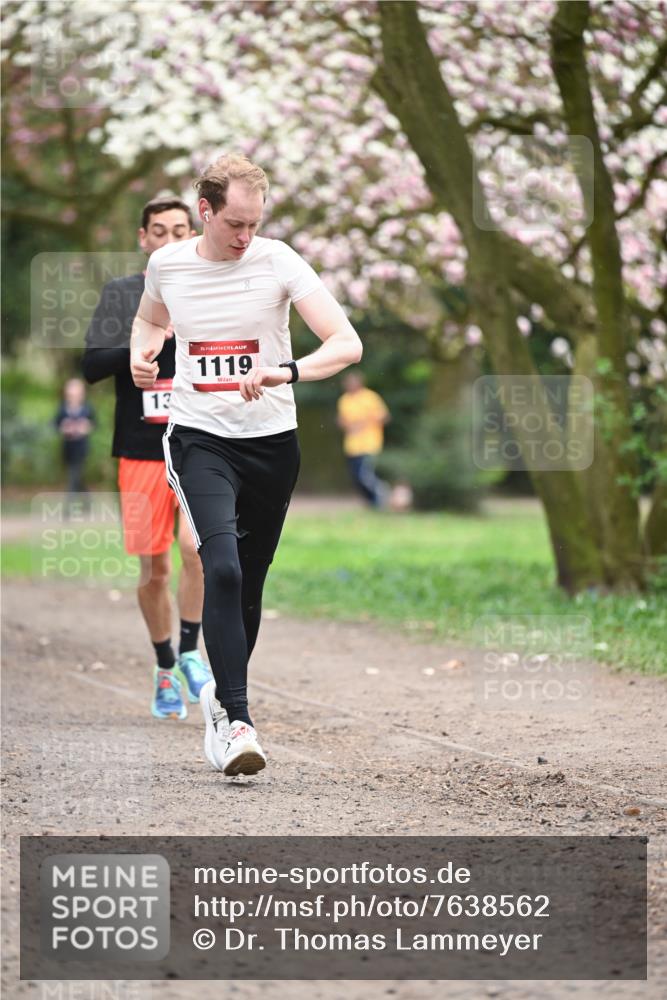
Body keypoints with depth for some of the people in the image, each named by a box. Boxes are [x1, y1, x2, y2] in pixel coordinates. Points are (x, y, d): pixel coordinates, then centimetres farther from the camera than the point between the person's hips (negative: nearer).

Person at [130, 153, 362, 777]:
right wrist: (142, 354, 2)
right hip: (198, 438, -1)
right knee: (222, 567, -21)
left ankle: (222, 696, 36)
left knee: (249, 583, 11)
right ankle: (237, 722, -23)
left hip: (271, 440, 1)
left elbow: (347, 344, -14)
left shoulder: (278, 262, -8)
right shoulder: (167, 264, 0)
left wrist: (287, 371, -31)